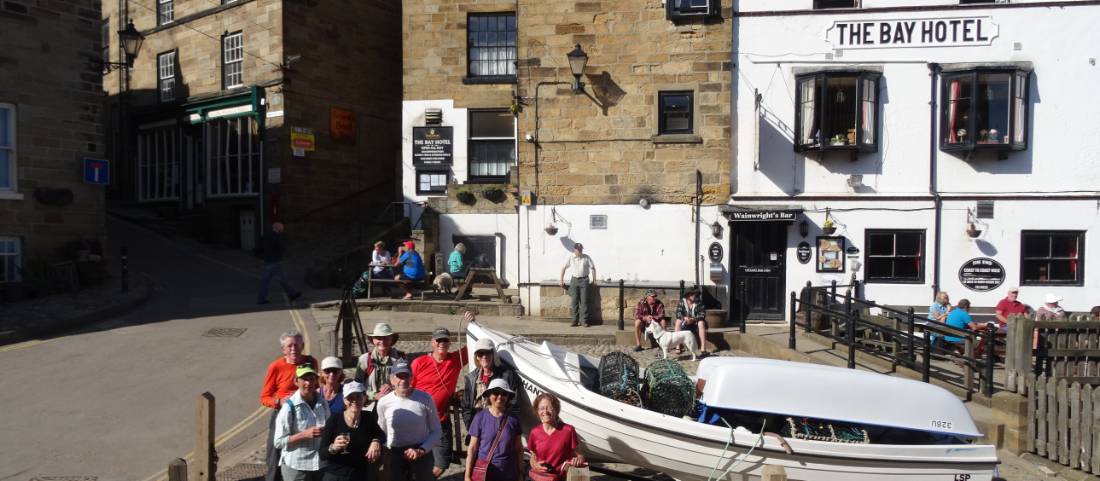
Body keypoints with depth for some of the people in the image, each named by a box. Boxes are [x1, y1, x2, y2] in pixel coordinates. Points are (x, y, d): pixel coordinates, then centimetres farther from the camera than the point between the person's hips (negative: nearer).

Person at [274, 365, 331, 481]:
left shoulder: (323, 404, 3)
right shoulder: (289, 406, -12)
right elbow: (279, 442, -12)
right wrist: (304, 434, -22)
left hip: (320, 464, 5)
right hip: (296, 467, -5)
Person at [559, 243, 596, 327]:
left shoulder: (586, 257, 0)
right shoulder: (571, 258, 3)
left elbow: (593, 268, 5)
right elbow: (564, 268, 9)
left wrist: (594, 280, 0)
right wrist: (561, 280, 4)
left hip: (584, 280, -1)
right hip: (574, 280, 1)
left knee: (584, 301, -3)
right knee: (574, 301, -1)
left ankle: (584, 321, 1)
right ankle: (575, 320, 5)